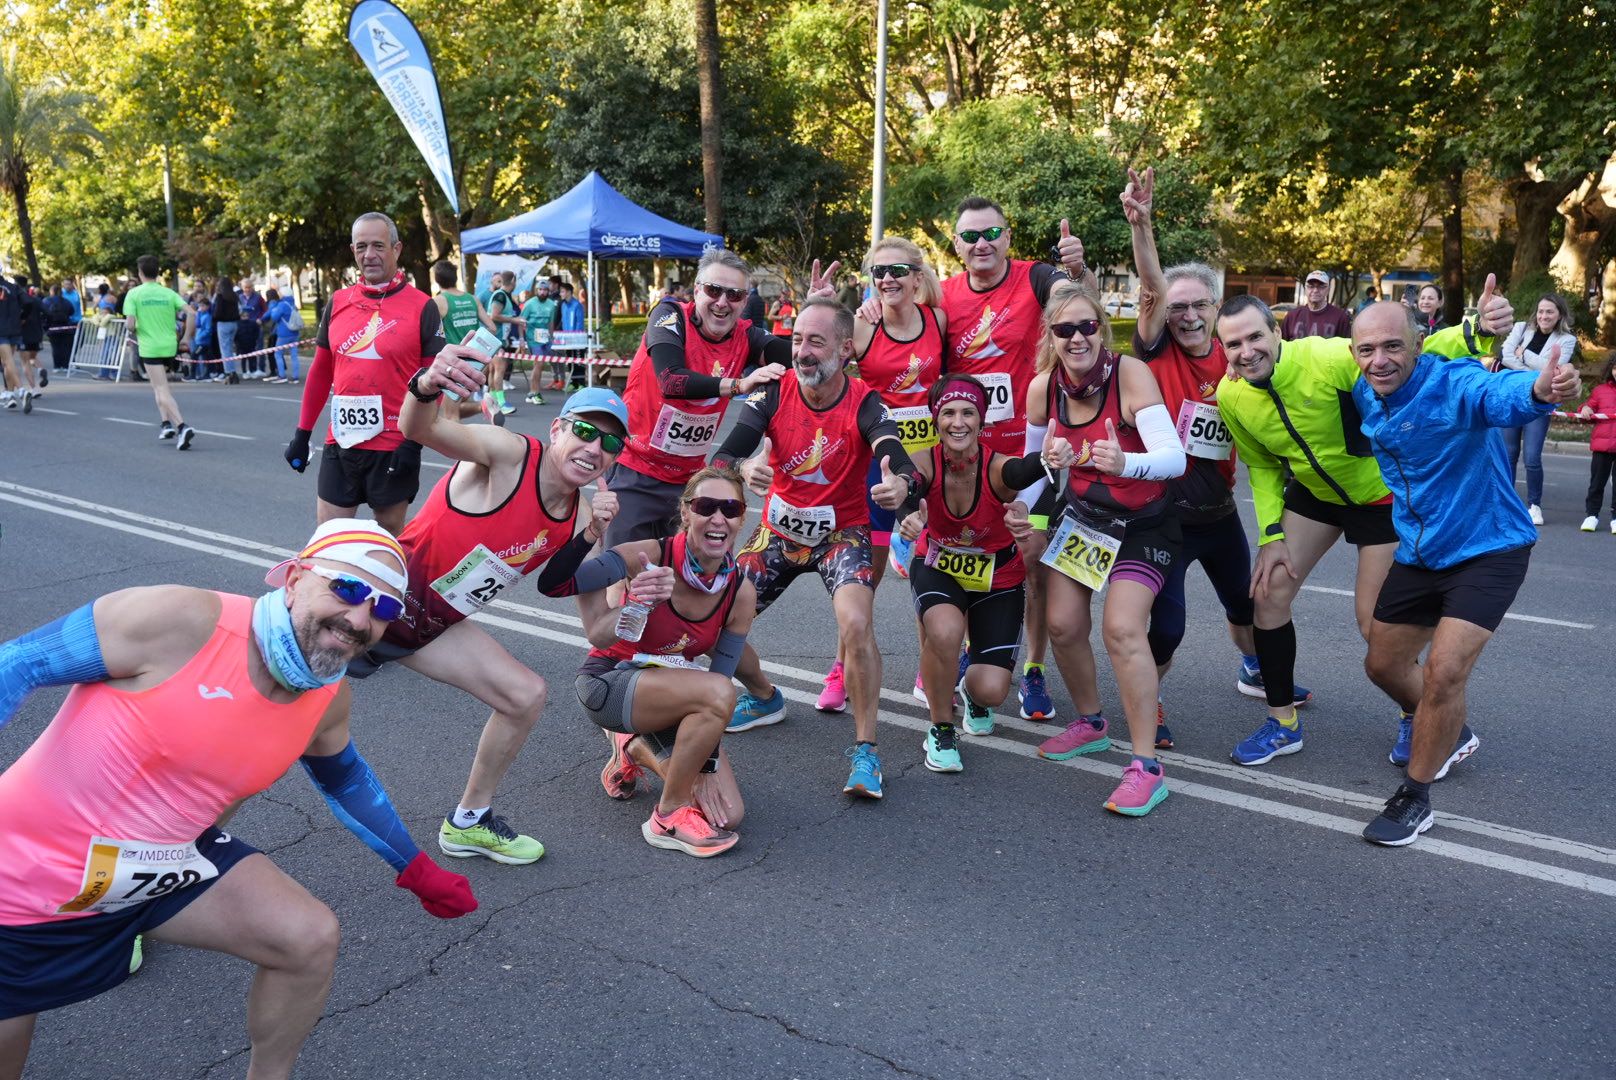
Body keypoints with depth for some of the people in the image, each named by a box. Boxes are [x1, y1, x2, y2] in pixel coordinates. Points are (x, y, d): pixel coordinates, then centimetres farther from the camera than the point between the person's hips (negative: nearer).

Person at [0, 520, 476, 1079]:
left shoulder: (329, 699, -8)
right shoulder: (181, 620, -28)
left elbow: (346, 779, 13)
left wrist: (417, 871, 19)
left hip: (171, 860, 5)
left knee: (311, 939, -5)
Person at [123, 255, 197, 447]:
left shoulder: (134, 294, -3)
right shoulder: (169, 293, 6)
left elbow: (131, 324, -11)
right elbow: (191, 313, -5)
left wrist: (134, 332, 11)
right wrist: (186, 338, 3)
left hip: (150, 348, -4)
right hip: (170, 346, 4)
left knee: (162, 391, -7)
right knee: (160, 386, 25)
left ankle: (182, 426, -23)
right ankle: (166, 422, 19)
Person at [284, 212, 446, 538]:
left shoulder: (422, 307, -5)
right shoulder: (338, 302, 8)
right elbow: (321, 372, 15)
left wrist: (415, 441, -13)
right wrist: (302, 433, 13)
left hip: (394, 447, -4)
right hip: (340, 443, 4)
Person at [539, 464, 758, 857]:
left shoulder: (741, 593, -10)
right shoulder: (650, 556, -24)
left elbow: (720, 674, -6)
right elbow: (551, 584, -33)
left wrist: (707, 769, -10)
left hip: (669, 694, 5)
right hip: (606, 682, -5)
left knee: (726, 814, -8)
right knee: (718, 692, -33)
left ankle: (634, 747, 18)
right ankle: (668, 819, -12)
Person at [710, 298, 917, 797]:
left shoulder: (864, 404, -19)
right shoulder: (774, 392, -13)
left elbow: (900, 462, -35)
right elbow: (722, 456, -23)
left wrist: (900, 483, -61)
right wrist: (742, 470, -48)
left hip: (841, 532, -3)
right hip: (778, 530, 3)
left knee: (857, 626, -28)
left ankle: (865, 751, -11)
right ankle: (764, 698, 30)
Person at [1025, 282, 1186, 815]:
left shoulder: (1130, 374, -26)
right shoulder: (1043, 387, -10)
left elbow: (1173, 457, -36)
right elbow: (1035, 459, 9)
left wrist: (1124, 462, -54)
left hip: (1143, 522, -5)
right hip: (1081, 513, 6)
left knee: (1122, 628, -20)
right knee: (1063, 624, 3)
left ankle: (1146, 767, -11)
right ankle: (1090, 724, 30)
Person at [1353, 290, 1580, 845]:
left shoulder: (1453, 383, -27)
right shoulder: (1363, 396, -6)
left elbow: (1500, 393, -52)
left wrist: (1540, 389, -73)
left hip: (1487, 549, -7)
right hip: (1419, 553, 7)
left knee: (1444, 669, -19)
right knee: (1384, 664, 16)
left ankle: (1415, 798, 2)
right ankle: (1452, 736, 46)